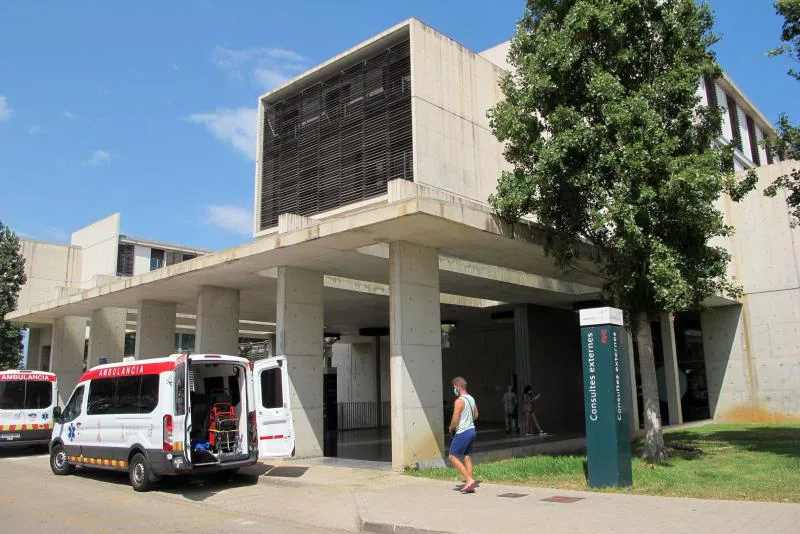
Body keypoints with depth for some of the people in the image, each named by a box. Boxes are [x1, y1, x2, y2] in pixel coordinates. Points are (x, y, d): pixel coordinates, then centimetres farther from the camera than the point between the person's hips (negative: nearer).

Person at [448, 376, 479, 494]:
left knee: (453, 457, 0)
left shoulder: (459, 401, -18)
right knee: (467, 457, 11)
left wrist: (451, 429, -2)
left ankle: (469, 480, -5)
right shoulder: (471, 399, 10)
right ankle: (469, 485, 12)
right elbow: (476, 415, 22)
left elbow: (455, 420, -20)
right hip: (471, 430, 9)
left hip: (462, 432, -9)